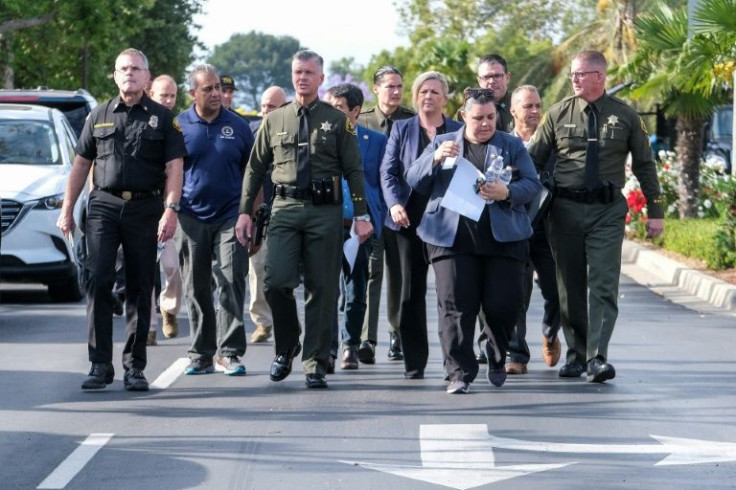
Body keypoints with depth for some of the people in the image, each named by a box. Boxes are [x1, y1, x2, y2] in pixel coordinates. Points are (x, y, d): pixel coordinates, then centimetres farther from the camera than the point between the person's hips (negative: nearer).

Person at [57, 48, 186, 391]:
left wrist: (171, 210, -13)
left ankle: (134, 367, 8)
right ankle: (100, 366, -7)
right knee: (98, 283, -9)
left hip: (145, 208, -1)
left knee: (140, 289, 2)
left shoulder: (162, 118, 6)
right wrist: (67, 209, 12)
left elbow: (174, 168, 0)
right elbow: (81, 164, 16)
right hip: (103, 205, 1)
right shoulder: (99, 117, 12)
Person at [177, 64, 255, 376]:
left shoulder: (238, 127, 6)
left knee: (231, 285, -7)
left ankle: (229, 353, -4)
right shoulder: (179, 126, 4)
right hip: (191, 218, 0)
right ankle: (201, 355, 13)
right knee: (196, 290, 5)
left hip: (229, 217, 0)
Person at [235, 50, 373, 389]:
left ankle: (316, 365, 8)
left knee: (322, 290, 1)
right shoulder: (275, 120, 12)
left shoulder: (337, 121, 7)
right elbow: (255, 168, 14)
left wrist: (361, 215, -2)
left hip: (325, 211, -1)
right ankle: (286, 348, 11)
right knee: (276, 282, -13)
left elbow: (354, 170, 5)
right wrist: (245, 212, 7)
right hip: (285, 208, 1)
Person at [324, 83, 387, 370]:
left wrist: (375, 222, -2)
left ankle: (351, 347, 19)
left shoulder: (375, 141, 4)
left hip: (360, 225, 0)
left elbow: (383, 185, 7)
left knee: (356, 291, 7)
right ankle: (327, 349, -2)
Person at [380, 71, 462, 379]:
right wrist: (394, 203, -12)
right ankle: (414, 363, 7)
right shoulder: (402, 129, 12)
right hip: (408, 221, 1)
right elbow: (388, 171, 5)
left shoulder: (460, 132, 9)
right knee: (410, 292, 2)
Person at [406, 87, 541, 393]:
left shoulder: (512, 146, 15)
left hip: (502, 238, 0)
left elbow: (532, 184, 5)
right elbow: (414, 182, 8)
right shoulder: (442, 143, 16)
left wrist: (507, 193, -15)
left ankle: (497, 360, 25)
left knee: (503, 305, -2)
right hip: (452, 238, 0)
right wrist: (436, 158, -11)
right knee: (456, 307, -7)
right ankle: (460, 372, -3)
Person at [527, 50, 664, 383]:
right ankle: (575, 355, 19)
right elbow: (533, 160, 6)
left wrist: (655, 211, 8)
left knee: (603, 286, -10)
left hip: (607, 211, -2)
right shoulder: (558, 114, 4)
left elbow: (645, 166, 10)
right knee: (569, 287, 8)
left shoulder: (625, 117, 3)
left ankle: (597, 358, -15)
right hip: (565, 209, 2)